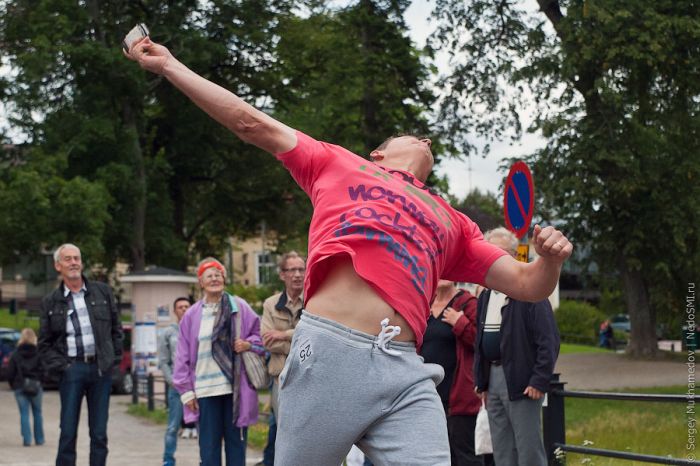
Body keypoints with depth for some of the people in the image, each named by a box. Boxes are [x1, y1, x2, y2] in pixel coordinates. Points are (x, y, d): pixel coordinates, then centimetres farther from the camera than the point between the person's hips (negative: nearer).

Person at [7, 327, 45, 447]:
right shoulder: (39, 353, -3)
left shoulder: (15, 354, -1)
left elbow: (10, 373, -2)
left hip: (20, 388, 0)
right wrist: (40, 382, 8)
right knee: (37, 413, 12)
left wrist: (14, 385, 11)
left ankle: (27, 439, -4)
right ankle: (39, 439, 15)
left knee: (24, 414, 3)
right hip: (36, 387, 0)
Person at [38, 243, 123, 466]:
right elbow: (44, 343, 8)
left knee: (99, 434, 4)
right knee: (68, 433, -2)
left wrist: (114, 359, 5)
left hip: (101, 369, 1)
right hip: (72, 370, -1)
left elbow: (116, 328, 13)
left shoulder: (102, 292, 9)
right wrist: (58, 367, -4)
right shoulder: (51, 302, 6)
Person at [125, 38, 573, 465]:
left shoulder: (453, 223, 30)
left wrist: (550, 258, 3)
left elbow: (527, 284, 27)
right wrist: (169, 65, 24)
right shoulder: (338, 163, 25)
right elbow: (253, 123, 24)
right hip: (330, 351, -2)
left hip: (407, 372, 3)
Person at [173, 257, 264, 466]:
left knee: (236, 441, 6)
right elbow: (183, 356, 7)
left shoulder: (239, 307, 4)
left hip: (236, 388, 0)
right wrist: (186, 390, 2)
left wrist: (248, 344, -11)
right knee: (208, 445, 2)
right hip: (205, 390, 0)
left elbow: (260, 335, 11)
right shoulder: (192, 315, 5)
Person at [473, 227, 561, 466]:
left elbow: (548, 340, -14)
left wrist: (540, 381, -17)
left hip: (522, 381, -8)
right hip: (493, 378, 8)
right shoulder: (485, 297, 15)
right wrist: (481, 382, 14)